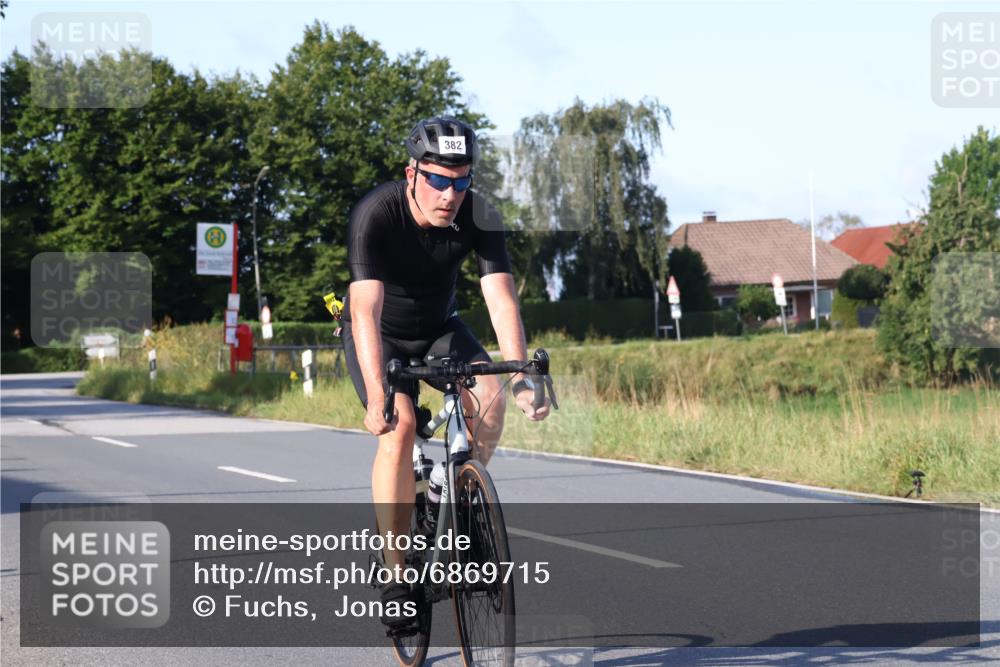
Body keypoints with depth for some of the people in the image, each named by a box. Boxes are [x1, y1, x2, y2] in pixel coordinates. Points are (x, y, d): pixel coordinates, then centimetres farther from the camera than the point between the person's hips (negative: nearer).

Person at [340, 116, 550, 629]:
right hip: (380, 336, -3)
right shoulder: (375, 215, -31)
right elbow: (366, 310, -40)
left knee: (488, 398, -25)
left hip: (439, 329, 3)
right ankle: (395, 574, -20)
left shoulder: (480, 218, -22)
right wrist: (375, 395, -52)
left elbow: (502, 300, -29)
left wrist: (520, 380, -42)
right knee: (400, 424, -27)